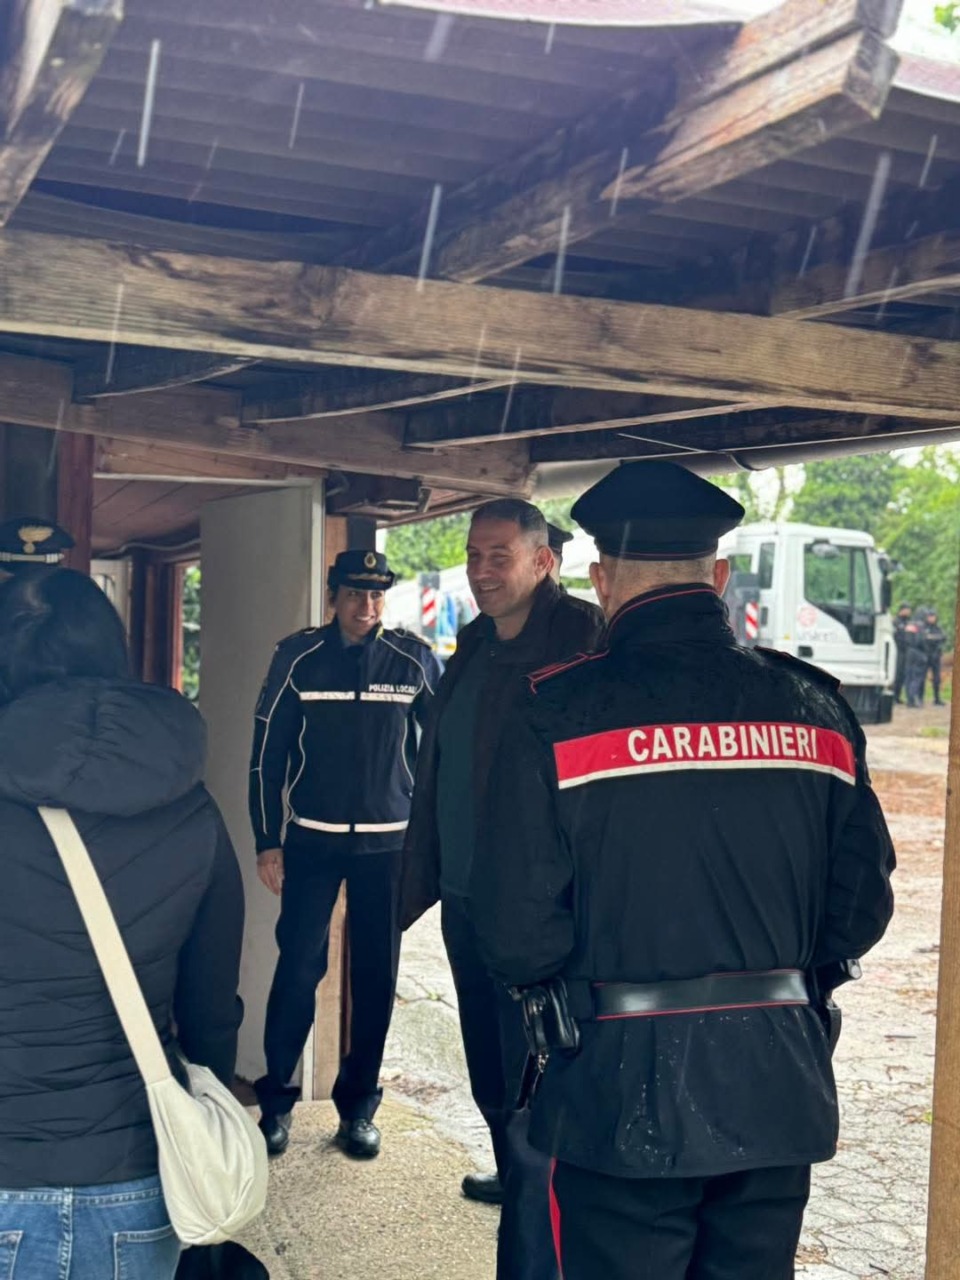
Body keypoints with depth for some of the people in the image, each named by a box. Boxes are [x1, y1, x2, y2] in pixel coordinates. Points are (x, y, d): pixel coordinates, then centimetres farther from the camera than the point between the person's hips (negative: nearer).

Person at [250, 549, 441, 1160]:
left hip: (389, 845, 1)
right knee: (298, 968, -3)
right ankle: (276, 1099, 14)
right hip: (312, 840, -1)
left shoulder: (414, 659, -1)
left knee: (377, 976, 6)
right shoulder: (298, 657, -1)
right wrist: (269, 843, -2)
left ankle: (359, 1105, 20)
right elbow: (267, 752, 1)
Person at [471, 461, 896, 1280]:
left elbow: (517, 932, -14)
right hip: (779, 1089, 4)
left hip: (624, 1095, -3)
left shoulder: (558, 716, -13)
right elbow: (862, 904, 2)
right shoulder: (817, 710, -1)